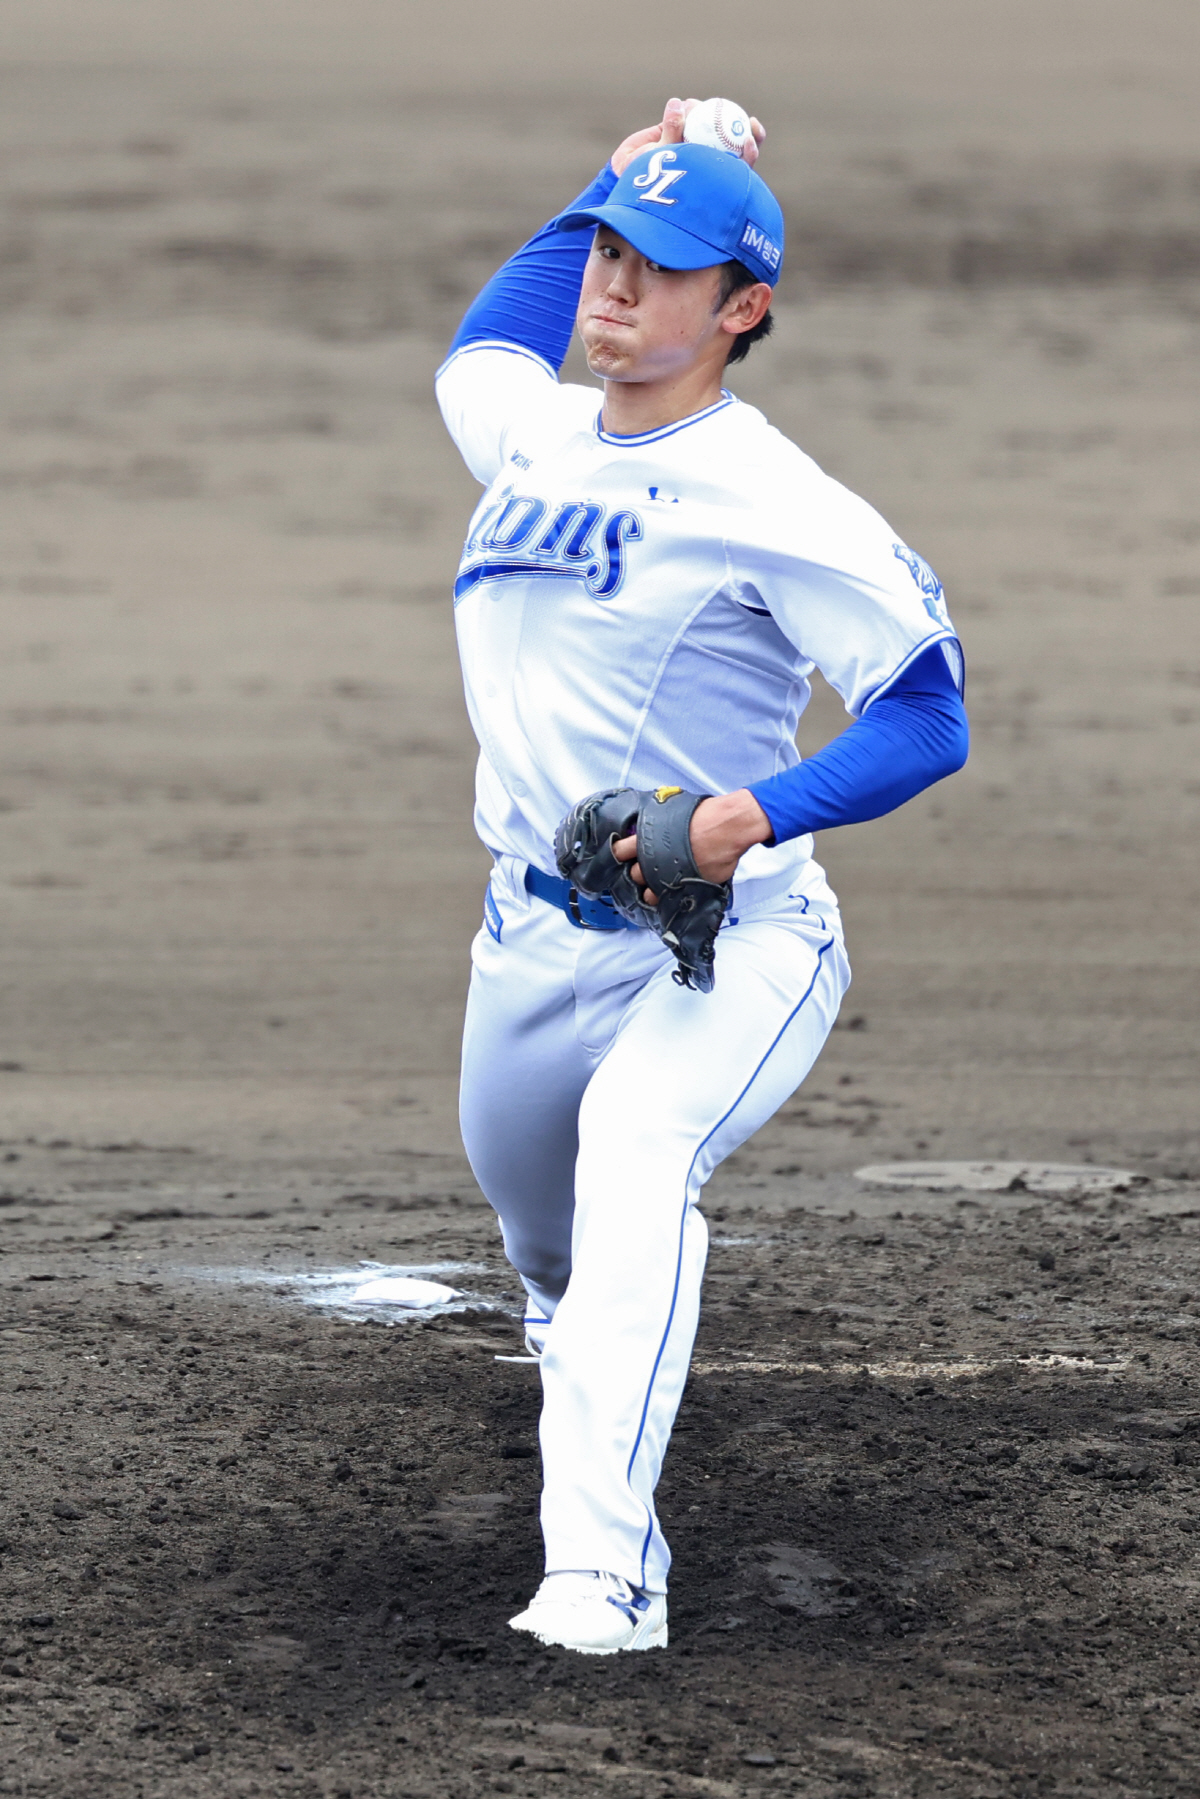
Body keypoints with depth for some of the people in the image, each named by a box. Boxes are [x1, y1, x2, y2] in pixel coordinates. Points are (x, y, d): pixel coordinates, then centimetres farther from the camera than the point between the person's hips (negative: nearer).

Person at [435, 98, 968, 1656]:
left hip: (733, 950, -7)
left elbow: (929, 720, -15)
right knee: (543, 1232, 17)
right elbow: (484, 346, 34)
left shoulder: (773, 504, -14)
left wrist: (757, 814, -29)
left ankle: (604, 1570, -47)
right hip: (535, 941, 7)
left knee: (634, 1140, -34)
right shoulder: (531, 434, 7)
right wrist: (611, 191, 24)